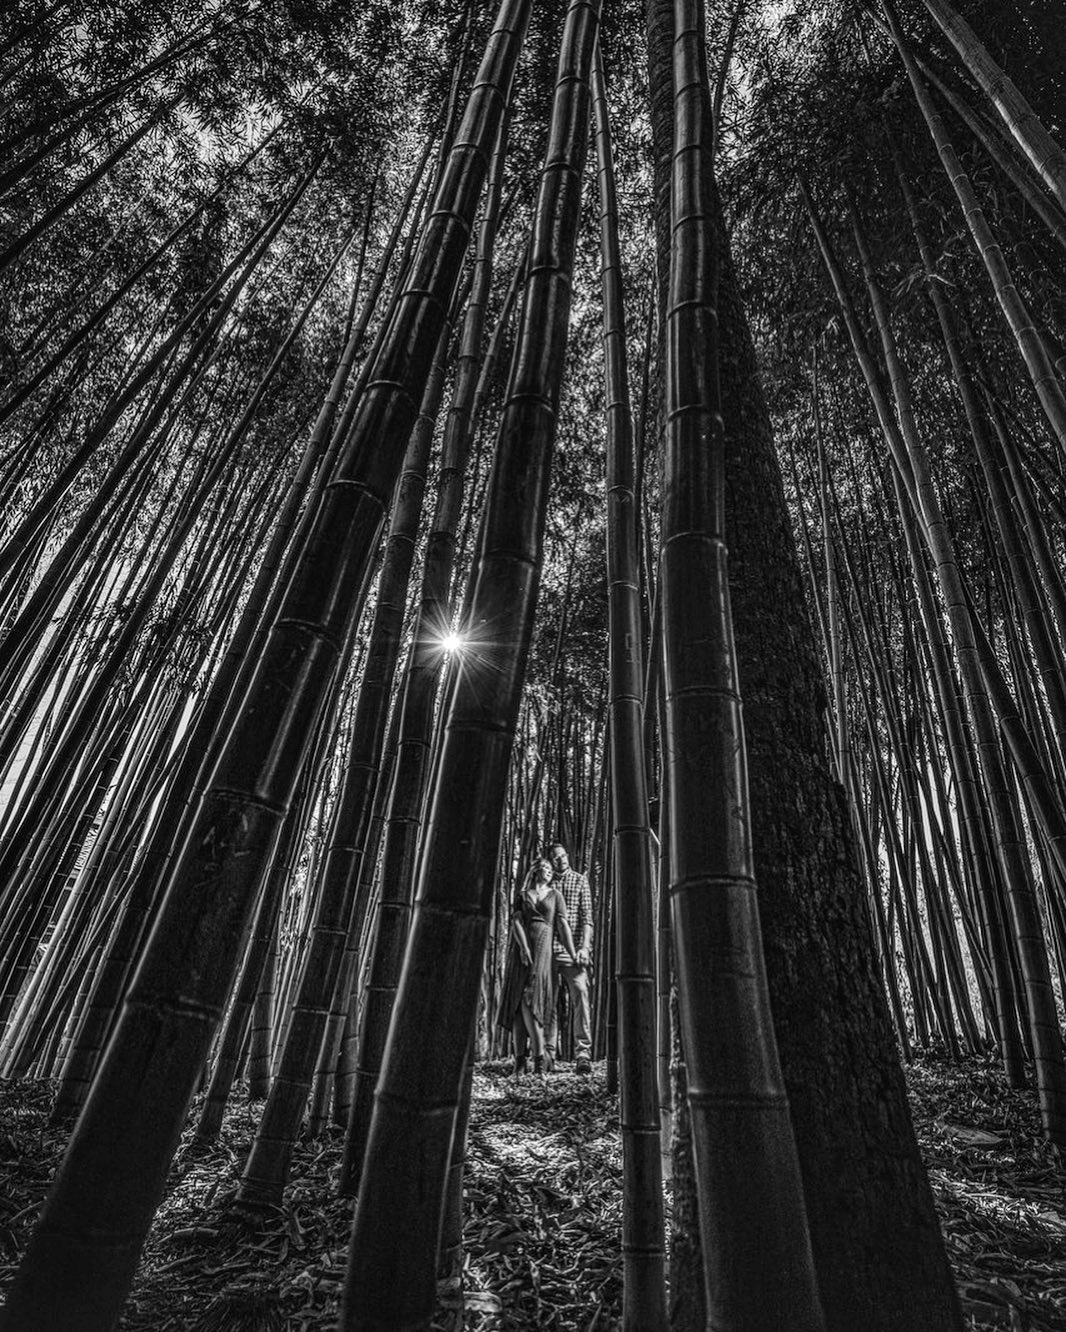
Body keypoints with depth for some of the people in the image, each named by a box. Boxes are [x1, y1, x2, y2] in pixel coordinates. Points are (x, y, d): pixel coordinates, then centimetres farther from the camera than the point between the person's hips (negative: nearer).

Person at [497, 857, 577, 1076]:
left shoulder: (555, 895, 13)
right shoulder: (521, 894, 15)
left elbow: (563, 925, 7)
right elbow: (516, 921, 3)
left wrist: (573, 954, -1)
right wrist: (523, 947, -13)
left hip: (544, 947, -2)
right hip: (521, 947, 2)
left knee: (530, 997, -15)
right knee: (518, 1000, -3)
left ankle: (539, 1055, -13)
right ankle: (519, 1059, 2)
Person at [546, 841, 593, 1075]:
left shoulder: (580, 880, 9)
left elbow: (586, 916, 1)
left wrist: (584, 946, -11)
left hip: (573, 949, -2)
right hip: (548, 948, 2)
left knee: (580, 995, -12)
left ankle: (582, 1054, -12)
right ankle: (548, 1054, 11)